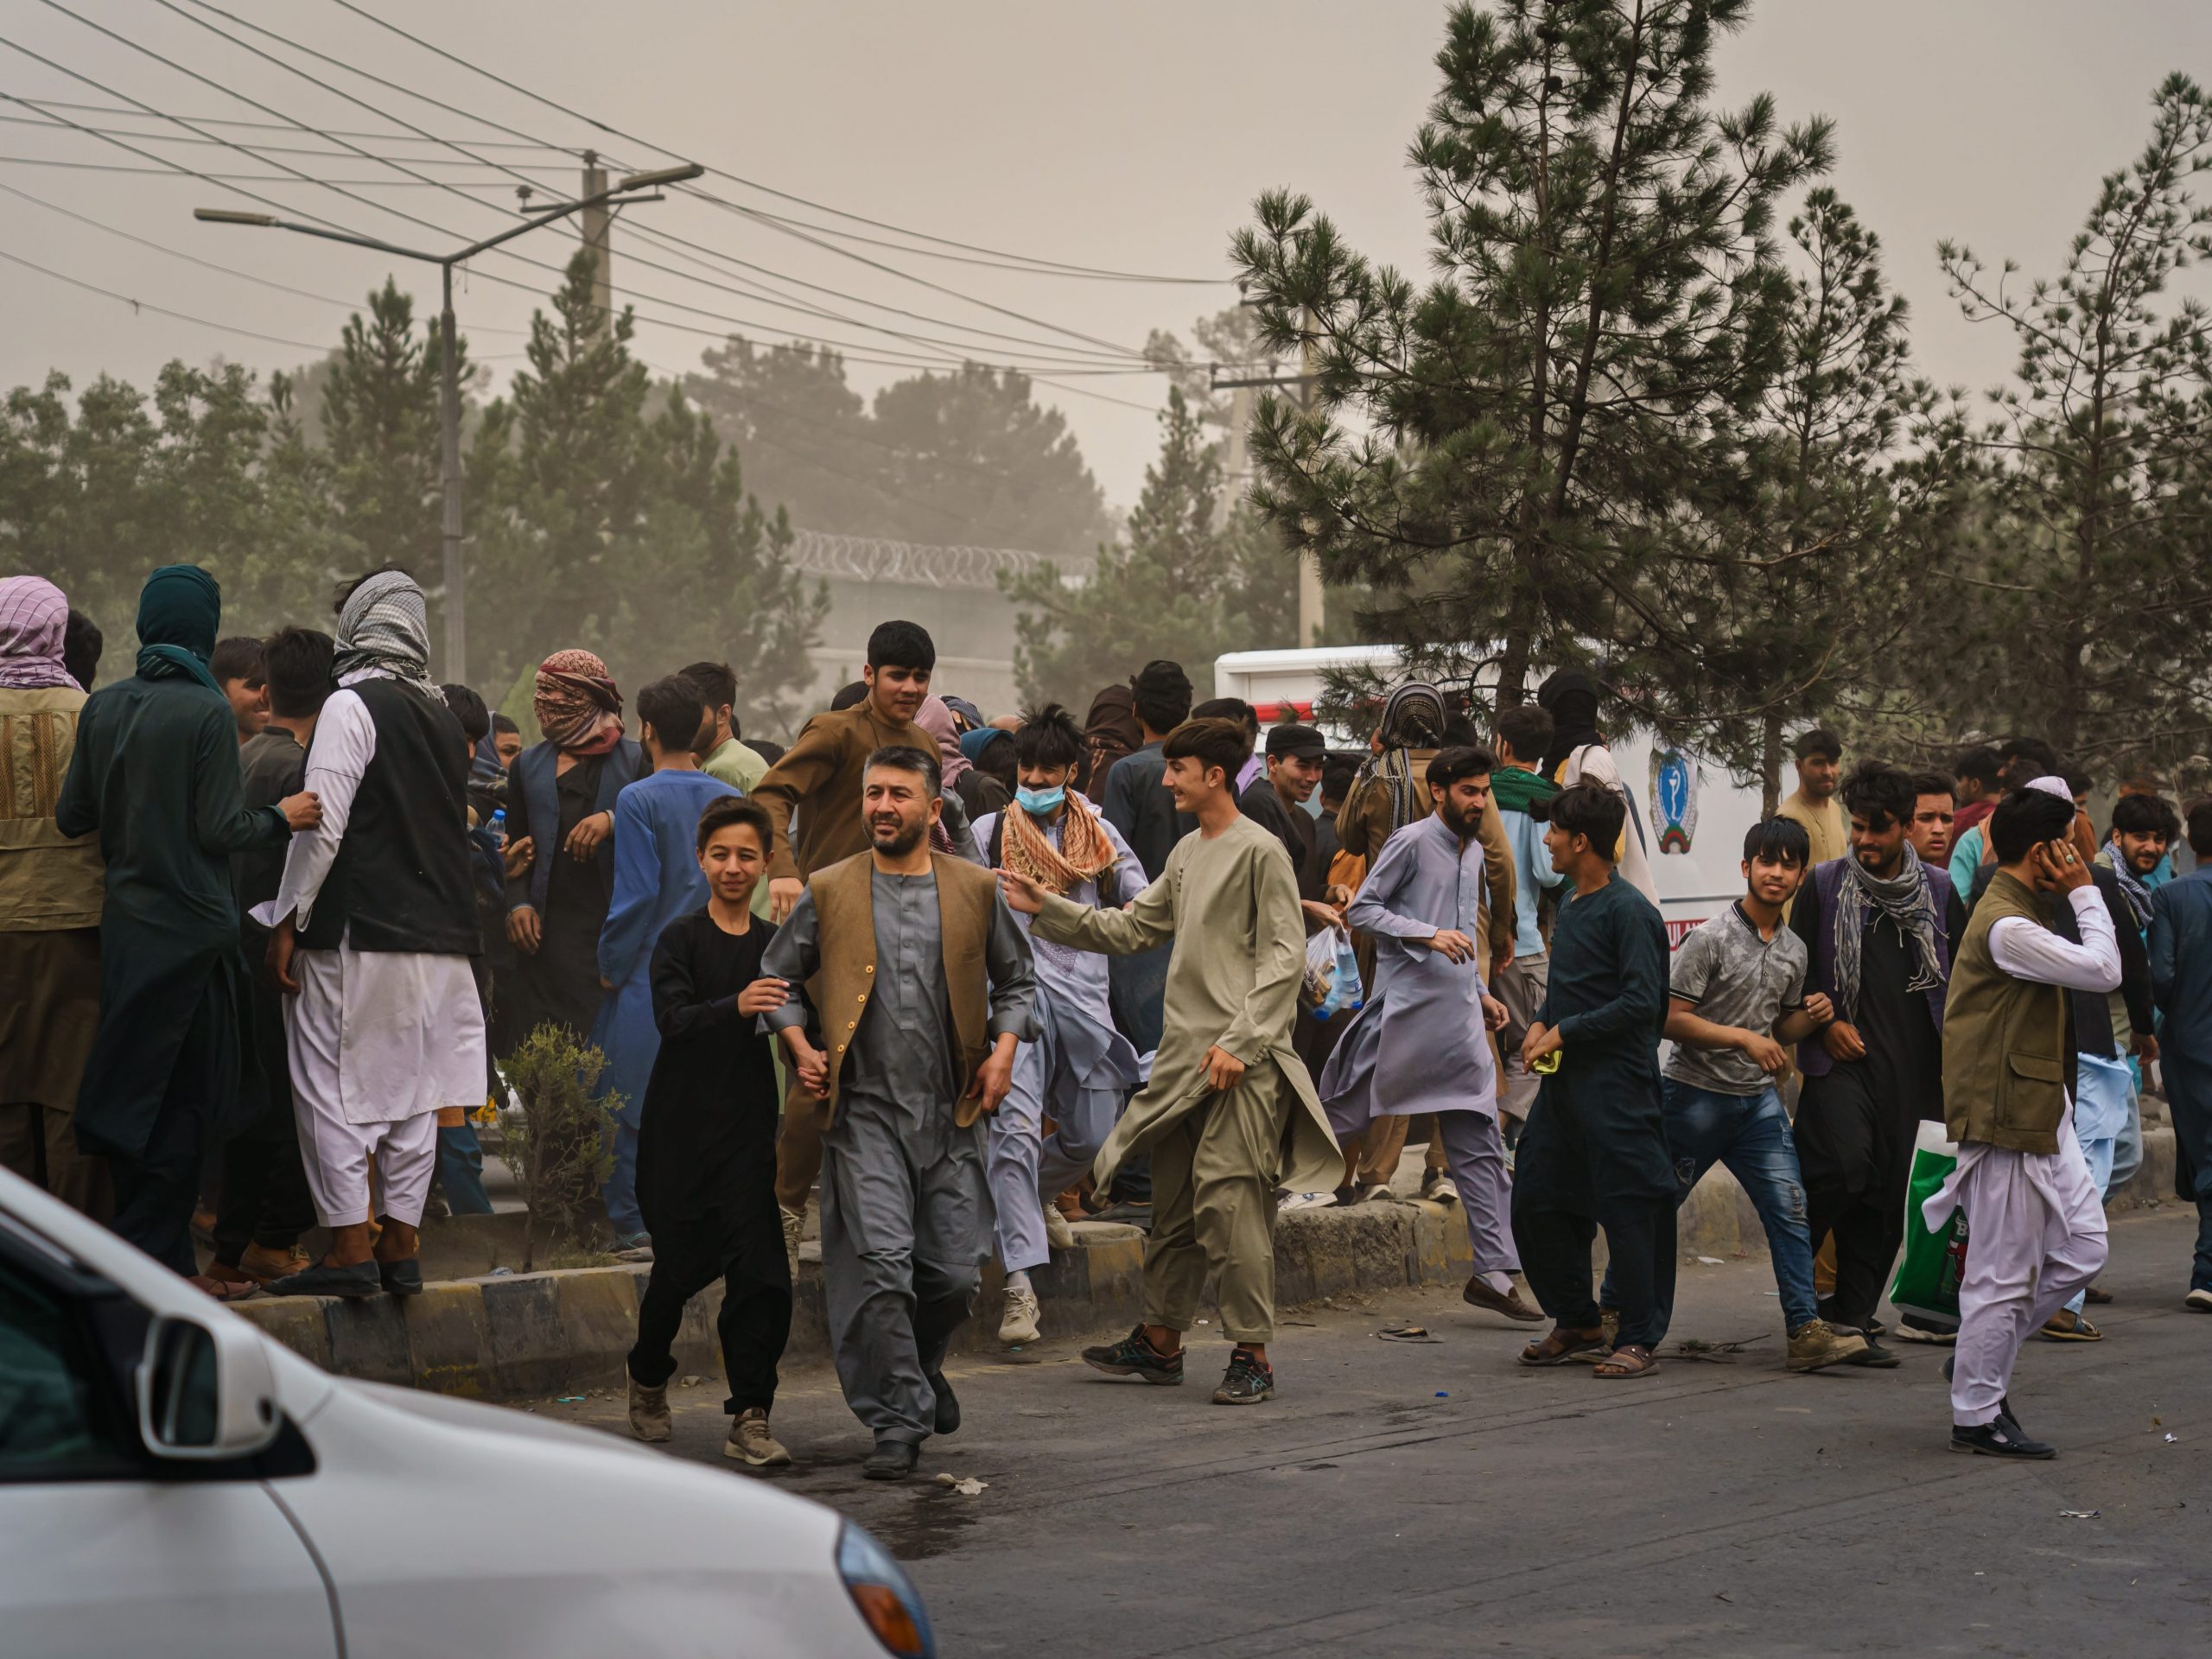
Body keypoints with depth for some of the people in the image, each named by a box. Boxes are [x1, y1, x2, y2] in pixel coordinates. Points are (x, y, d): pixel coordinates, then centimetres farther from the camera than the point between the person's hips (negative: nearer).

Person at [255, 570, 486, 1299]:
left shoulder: (352, 705, -10)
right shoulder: (444, 713, 13)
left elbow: (323, 825, -14)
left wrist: (288, 920, -10)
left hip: (356, 934, -7)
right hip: (435, 932, 7)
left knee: (333, 1086, -2)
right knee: (411, 1087, 10)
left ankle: (350, 1249, -4)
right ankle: (400, 1245, 12)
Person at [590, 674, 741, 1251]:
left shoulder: (639, 800, -11)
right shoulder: (726, 797, 5)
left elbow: (636, 892, -14)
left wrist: (610, 965, -4)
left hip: (651, 969, -5)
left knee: (631, 1096, 2)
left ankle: (633, 1220, 2)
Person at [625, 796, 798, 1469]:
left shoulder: (776, 945, 7)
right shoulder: (680, 939, -3)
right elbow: (675, 1019, -19)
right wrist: (737, 1006, -37)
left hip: (748, 1127, 2)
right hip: (681, 1127, -2)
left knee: (758, 1268, -9)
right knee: (681, 1264, 7)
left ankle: (750, 1419, -5)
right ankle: (648, 1377, 35)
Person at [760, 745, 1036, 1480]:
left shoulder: (976, 890, 7)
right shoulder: (828, 891, 4)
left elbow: (1015, 980, 17)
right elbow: (776, 974, 14)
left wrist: (1004, 1048, 2)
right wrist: (800, 1048, 1)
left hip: (951, 1114, 2)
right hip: (865, 1112, -2)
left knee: (956, 1271, 4)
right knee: (880, 1265, -12)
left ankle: (922, 1364, 36)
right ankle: (897, 1420, -3)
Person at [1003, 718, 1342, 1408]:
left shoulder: (1260, 852, -8)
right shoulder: (1186, 853, 17)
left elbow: (1284, 957, -12)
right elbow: (1132, 927, 22)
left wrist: (1240, 1041, -18)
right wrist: (1048, 907, 15)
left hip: (1241, 1063, -8)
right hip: (1183, 1053, 8)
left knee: (1228, 1202, -12)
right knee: (1172, 1201, 13)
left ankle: (1253, 1355, -6)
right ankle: (1160, 1341, 23)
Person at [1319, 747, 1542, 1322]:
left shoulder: (1473, 851, 19)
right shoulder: (1412, 842, -6)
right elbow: (1362, 908, -10)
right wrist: (1428, 935, -20)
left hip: (1460, 1018, 7)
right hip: (1407, 1010, -7)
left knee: (1478, 1143, 1)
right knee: (1343, 1117, -2)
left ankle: (1494, 1271, -1)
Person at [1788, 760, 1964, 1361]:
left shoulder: (1938, 891, 9)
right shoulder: (1825, 884, 4)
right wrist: (1824, 1022, -4)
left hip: (1908, 1064, 3)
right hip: (1842, 1058, -3)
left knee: (1886, 1196, 1)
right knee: (1846, 1163, -23)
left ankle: (1853, 1321, 9)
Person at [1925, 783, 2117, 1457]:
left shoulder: (2019, 913, 14)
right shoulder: (2006, 927, -21)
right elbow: (2103, 971, -22)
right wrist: (2085, 892, -14)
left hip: (2041, 1116, 11)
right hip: (2006, 1121, -11)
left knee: (2082, 1245, 12)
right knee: (2004, 1270, -2)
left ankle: (1980, 1357, 23)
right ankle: (1976, 1415, 8)